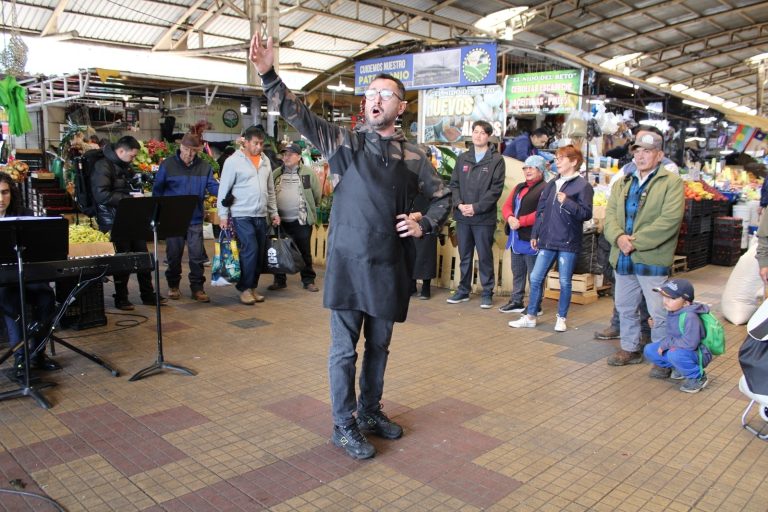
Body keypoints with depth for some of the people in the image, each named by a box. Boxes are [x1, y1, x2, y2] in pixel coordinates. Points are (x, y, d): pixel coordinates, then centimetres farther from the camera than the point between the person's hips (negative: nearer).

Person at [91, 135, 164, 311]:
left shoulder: (126, 166, 13)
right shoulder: (103, 166, -13)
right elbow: (102, 195, -24)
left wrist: (138, 194, 5)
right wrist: (129, 198, -23)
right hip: (115, 222, -8)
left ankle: (148, 294, 19)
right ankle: (121, 299, 15)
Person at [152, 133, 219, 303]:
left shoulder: (204, 166, 3)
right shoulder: (168, 165, -2)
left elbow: (212, 185, -1)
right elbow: (157, 189, 3)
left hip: (195, 219, 1)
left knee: (197, 254, 2)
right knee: (174, 254, 9)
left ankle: (197, 288, 12)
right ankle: (173, 286, 26)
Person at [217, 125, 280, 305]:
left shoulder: (265, 161, 11)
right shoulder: (233, 161, -6)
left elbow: (270, 190, 18)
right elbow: (224, 190, -6)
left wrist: (274, 212, 15)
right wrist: (223, 215, -9)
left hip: (261, 216, 6)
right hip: (241, 216, -6)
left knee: (259, 253, 7)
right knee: (250, 250, -12)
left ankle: (252, 287, 19)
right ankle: (244, 289, 1)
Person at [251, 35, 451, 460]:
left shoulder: (413, 156, 8)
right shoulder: (344, 142, 1)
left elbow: (442, 197, 18)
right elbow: (298, 115, -9)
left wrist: (423, 226, 0)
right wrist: (269, 76, -23)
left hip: (390, 265, 3)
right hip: (348, 261, -3)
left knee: (379, 345, 15)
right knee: (344, 348, 3)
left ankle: (370, 411, 34)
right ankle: (344, 426, 19)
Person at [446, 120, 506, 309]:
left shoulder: (496, 160, -1)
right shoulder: (462, 158, 12)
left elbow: (496, 189, -8)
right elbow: (454, 184, 8)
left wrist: (476, 207, -15)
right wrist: (460, 204, -8)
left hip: (484, 217, -4)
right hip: (462, 216, 4)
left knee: (485, 257, 2)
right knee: (464, 256, 12)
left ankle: (487, 292, 12)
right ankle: (463, 290, 23)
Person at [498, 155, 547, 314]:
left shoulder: (545, 188, -8)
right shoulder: (519, 187, 20)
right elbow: (506, 206, 12)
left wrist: (521, 222, -20)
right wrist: (510, 218, -9)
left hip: (531, 238, -8)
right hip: (516, 237, 9)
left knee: (533, 274, 0)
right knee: (517, 272, 16)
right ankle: (516, 301, 26)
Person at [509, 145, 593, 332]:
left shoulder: (582, 185, -5)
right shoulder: (552, 184, 13)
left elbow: (587, 213, -12)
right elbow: (541, 211, 17)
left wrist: (567, 202, -24)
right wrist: (535, 234, 15)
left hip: (568, 242, -5)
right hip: (547, 240, 5)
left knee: (564, 282, 4)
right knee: (536, 278, 4)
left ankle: (561, 318, 20)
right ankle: (530, 317, 15)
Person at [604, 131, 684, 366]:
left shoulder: (672, 182, -4)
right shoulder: (621, 184, 15)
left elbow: (670, 220, -15)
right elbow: (610, 214, 5)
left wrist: (636, 241, -18)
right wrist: (619, 237, -15)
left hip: (652, 259, -6)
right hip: (623, 258, 6)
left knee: (659, 313, -2)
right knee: (625, 308, 16)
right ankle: (630, 349, 31)